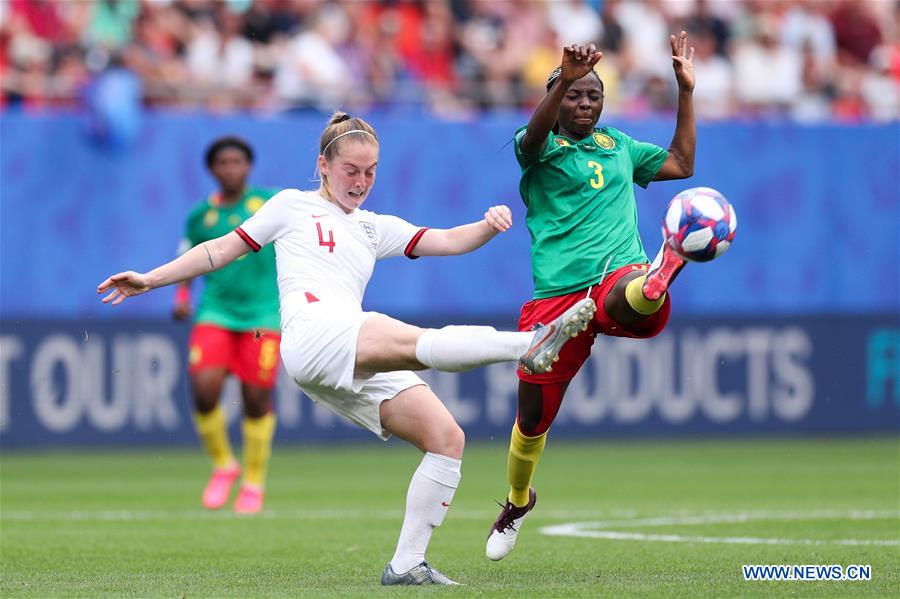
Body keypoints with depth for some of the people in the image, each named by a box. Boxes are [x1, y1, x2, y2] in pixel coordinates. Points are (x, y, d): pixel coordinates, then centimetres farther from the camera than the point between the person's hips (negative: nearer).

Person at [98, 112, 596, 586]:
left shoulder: (375, 227, 30)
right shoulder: (293, 206, 20)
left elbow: (448, 241, 20)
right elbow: (223, 249, 22)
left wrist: (489, 226, -1)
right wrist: (150, 280, 18)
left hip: (358, 369, 7)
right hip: (311, 329, -7)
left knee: (447, 437, -9)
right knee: (418, 342, -35)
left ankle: (406, 564, -8)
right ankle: (529, 343, -61)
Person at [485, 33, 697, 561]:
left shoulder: (618, 146, 22)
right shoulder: (541, 148, 6)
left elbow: (682, 164, 33)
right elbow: (533, 137, -19)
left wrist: (687, 90, 27)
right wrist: (565, 79, -37)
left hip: (619, 276, 2)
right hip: (557, 293, -2)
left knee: (635, 298, -41)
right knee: (532, 418, 8)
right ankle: (518, 502, 31)